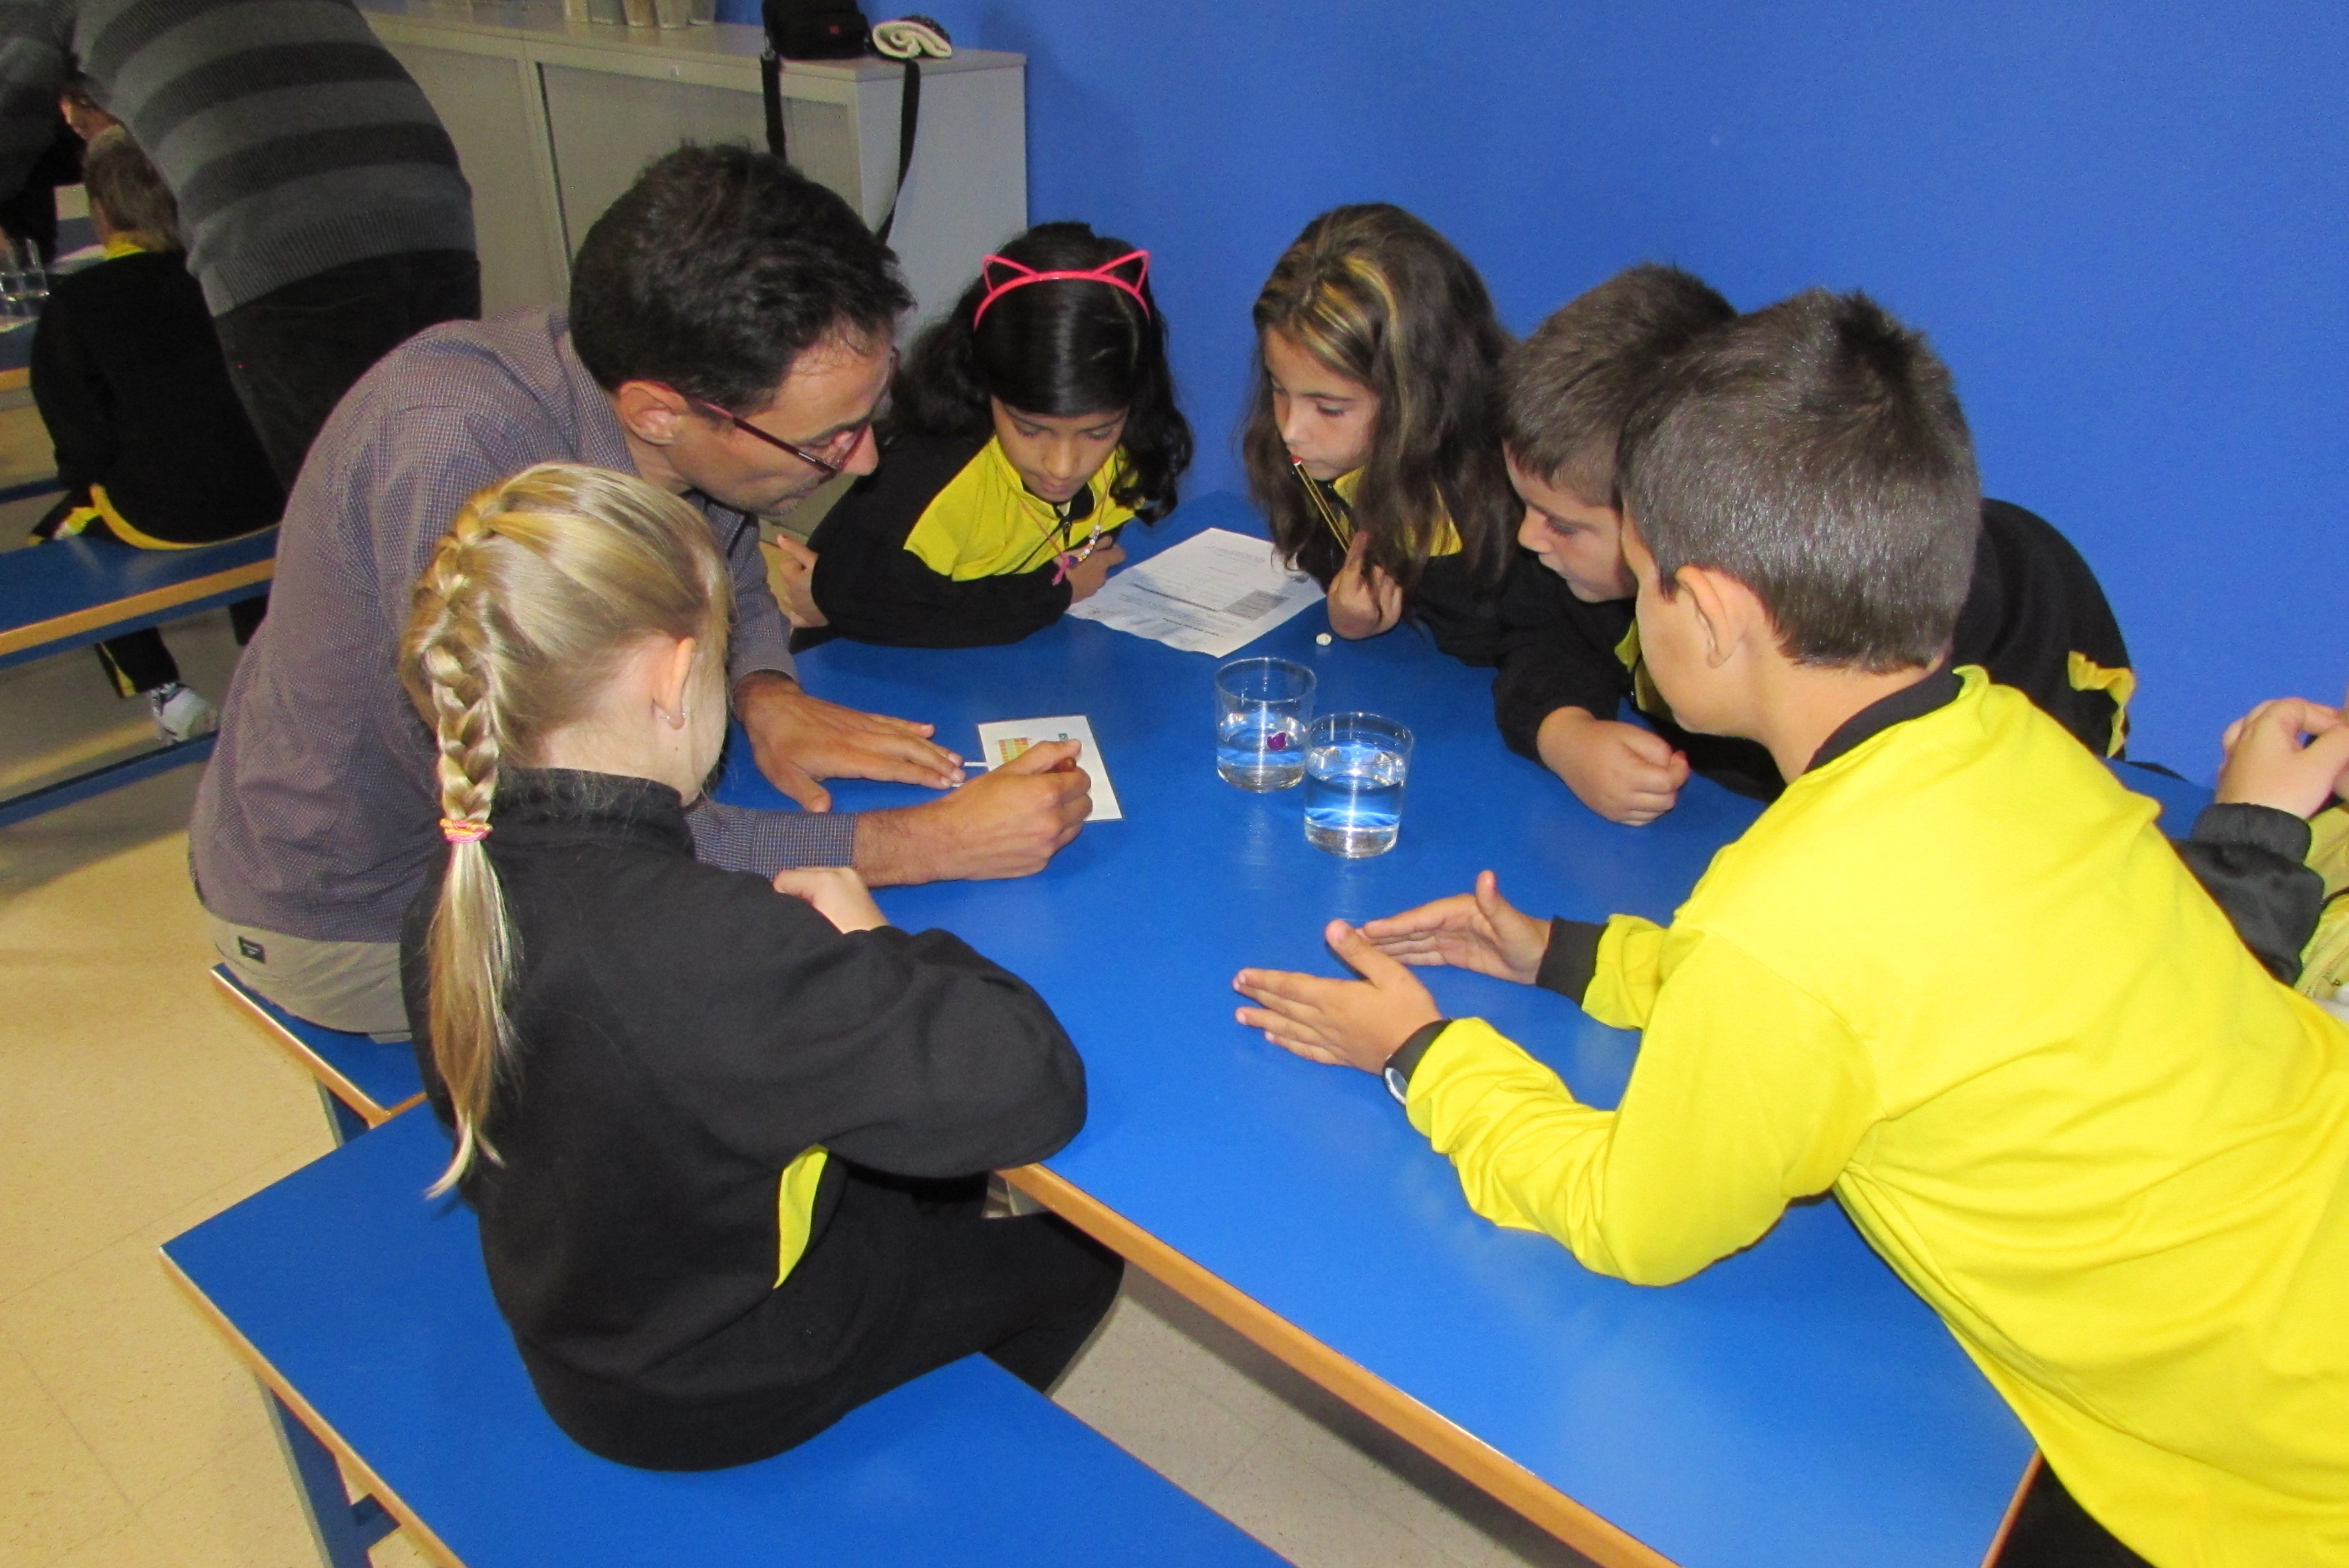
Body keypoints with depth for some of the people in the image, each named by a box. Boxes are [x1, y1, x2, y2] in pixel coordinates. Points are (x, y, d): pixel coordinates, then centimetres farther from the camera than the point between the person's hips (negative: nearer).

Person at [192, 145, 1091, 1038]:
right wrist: (923, 846, -36)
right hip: (357, 916, -6)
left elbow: (735, 592, 6)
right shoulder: (447, 450, -37)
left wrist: (764, 696, -17)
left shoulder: (704, 419, -16)